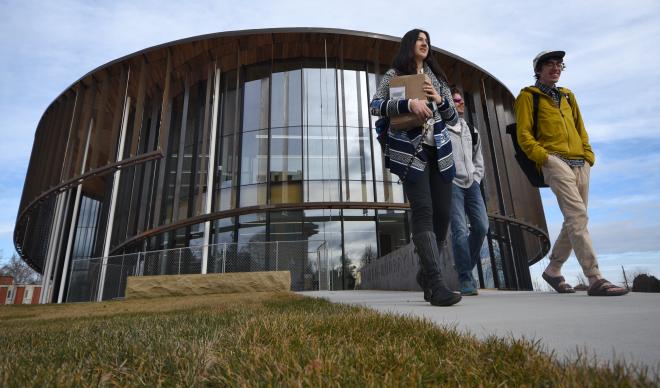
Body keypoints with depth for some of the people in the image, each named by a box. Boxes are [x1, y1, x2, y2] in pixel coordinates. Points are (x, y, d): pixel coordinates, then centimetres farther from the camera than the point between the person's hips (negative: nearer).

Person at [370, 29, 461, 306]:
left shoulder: (437, 78, 23)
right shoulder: (394, 74, 9)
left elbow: (454, 118, 18)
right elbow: (375, 106, -6)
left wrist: (440, 99, -2)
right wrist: (409, 103, -19)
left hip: (438, 151, 5)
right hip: (410, 150, -5)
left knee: (442, 213, 0)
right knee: (423, 211, -17)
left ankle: (426, 273, 18)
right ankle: (436, 284, -17)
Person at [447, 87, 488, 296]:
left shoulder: (472, 131, 23)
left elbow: (478, 159, 25)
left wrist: (476, 180, 11)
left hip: (472, 184, 6)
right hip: (451, 184, -6)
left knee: (481, 226, -3)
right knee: (460, 231, -12)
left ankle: (465, 267, 18)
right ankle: (466, 280, -5)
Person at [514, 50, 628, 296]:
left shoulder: (567, 96, 26)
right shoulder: (528, 96, 7)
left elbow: (580, 128, 27)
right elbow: (524, 135, -3)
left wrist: (588, 154, 13)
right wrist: (543, 156, -13)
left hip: (580, 163, 7)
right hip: (555, 161, -7)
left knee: (575, 220, 6)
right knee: (578, 216, -19)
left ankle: (553, 270, 19)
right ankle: (595, 279, -19)